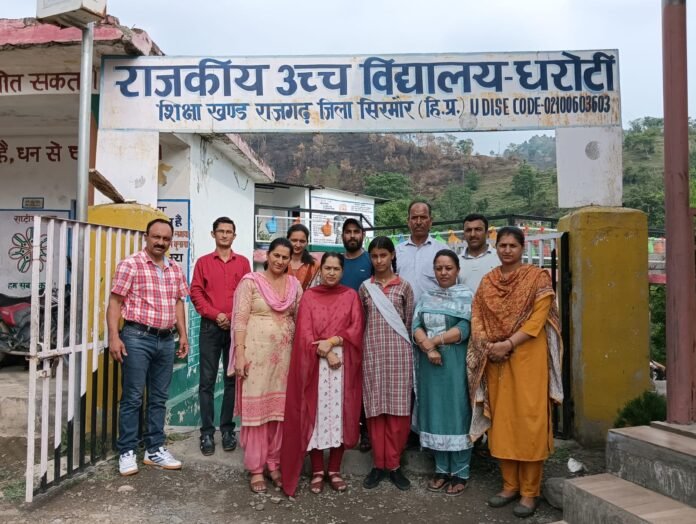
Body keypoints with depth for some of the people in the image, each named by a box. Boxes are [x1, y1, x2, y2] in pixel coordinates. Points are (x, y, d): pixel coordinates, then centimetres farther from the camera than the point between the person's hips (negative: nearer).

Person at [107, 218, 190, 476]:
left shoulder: (176, 269, 11)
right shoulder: (130, 264, -5)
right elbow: (115, 302, -8)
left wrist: (183, 335, 12)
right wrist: (114, 337, -15)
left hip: (166, 341, 6)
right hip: (137, 338, -5)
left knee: (159, 398, 12)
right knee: (132, 398, 2)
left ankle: (155, 450, 22)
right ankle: (127, 452, 14)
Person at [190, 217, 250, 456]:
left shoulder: (243, 262, 8)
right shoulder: (203, 262, 8)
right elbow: (196, 293, 1)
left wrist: (232, 317, -9)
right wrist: (215, 315, -11)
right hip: (210, 327, 0)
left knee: (232, 380, 5)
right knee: (207, 380, 1)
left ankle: (227, 429, 15)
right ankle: (207, 432, 8)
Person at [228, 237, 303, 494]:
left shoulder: (295, 285, 8)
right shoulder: (251, 281, -4)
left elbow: (299, 321, 11)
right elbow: (240, 319, -8)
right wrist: (240, 354, -14)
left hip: (284, 354, 4)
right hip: (257, 352, -4)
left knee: (280, 408, 10)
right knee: (256, 407, 2)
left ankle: (274, 463, 24)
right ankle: (255, 468, 13)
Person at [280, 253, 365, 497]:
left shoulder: (351, 296, 7)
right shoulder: (309, 296, 4)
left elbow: (356, 330, -1)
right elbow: (305, 333, -3)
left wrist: (331, 341, -15)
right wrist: (326, 353, -14)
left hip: (344, 362, 1)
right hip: (315, 363, -1)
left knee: (340, 415, 5)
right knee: (316, 415, 3)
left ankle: (334, 470, 19)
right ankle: (317, 471, 16)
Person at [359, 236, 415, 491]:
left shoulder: (404, 286, 4)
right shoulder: (365, 287, 8)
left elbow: (409, 321, 7)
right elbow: (361, 322, 13)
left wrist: (401, 344, 7)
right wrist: (375, 339, 7)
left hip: (398, 352, -1)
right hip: (372, 352, 1)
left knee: (397, 409, 1)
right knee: (375, 408, 4)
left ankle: (393, 464, 14)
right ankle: (379, 464, 16)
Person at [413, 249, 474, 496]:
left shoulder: (465, 296, 0)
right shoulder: (426, 297, 11)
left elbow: (463, 330, -11)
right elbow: (416, 327, 0)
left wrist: (434, 340, -11)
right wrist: (428, 348, -16)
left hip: (455, 363, -4)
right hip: (429, 362, 4)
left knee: (456, 413, 1)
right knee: (435, 413, 8)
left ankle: (460, 473, 12)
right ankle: (441, 468, 21)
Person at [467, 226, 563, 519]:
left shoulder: (537, 278, -2)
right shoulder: (487, 281, 11)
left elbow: (538, 319, -10)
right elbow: (477, 318, 6)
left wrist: (508, 344, -18)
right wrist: (487, 345, -11)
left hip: (527, 357, -4)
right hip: (494, 359, 4)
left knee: (528, 420, -1)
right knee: (501, 420, 9)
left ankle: (529, 492, 10)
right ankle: (510, 485, 22)